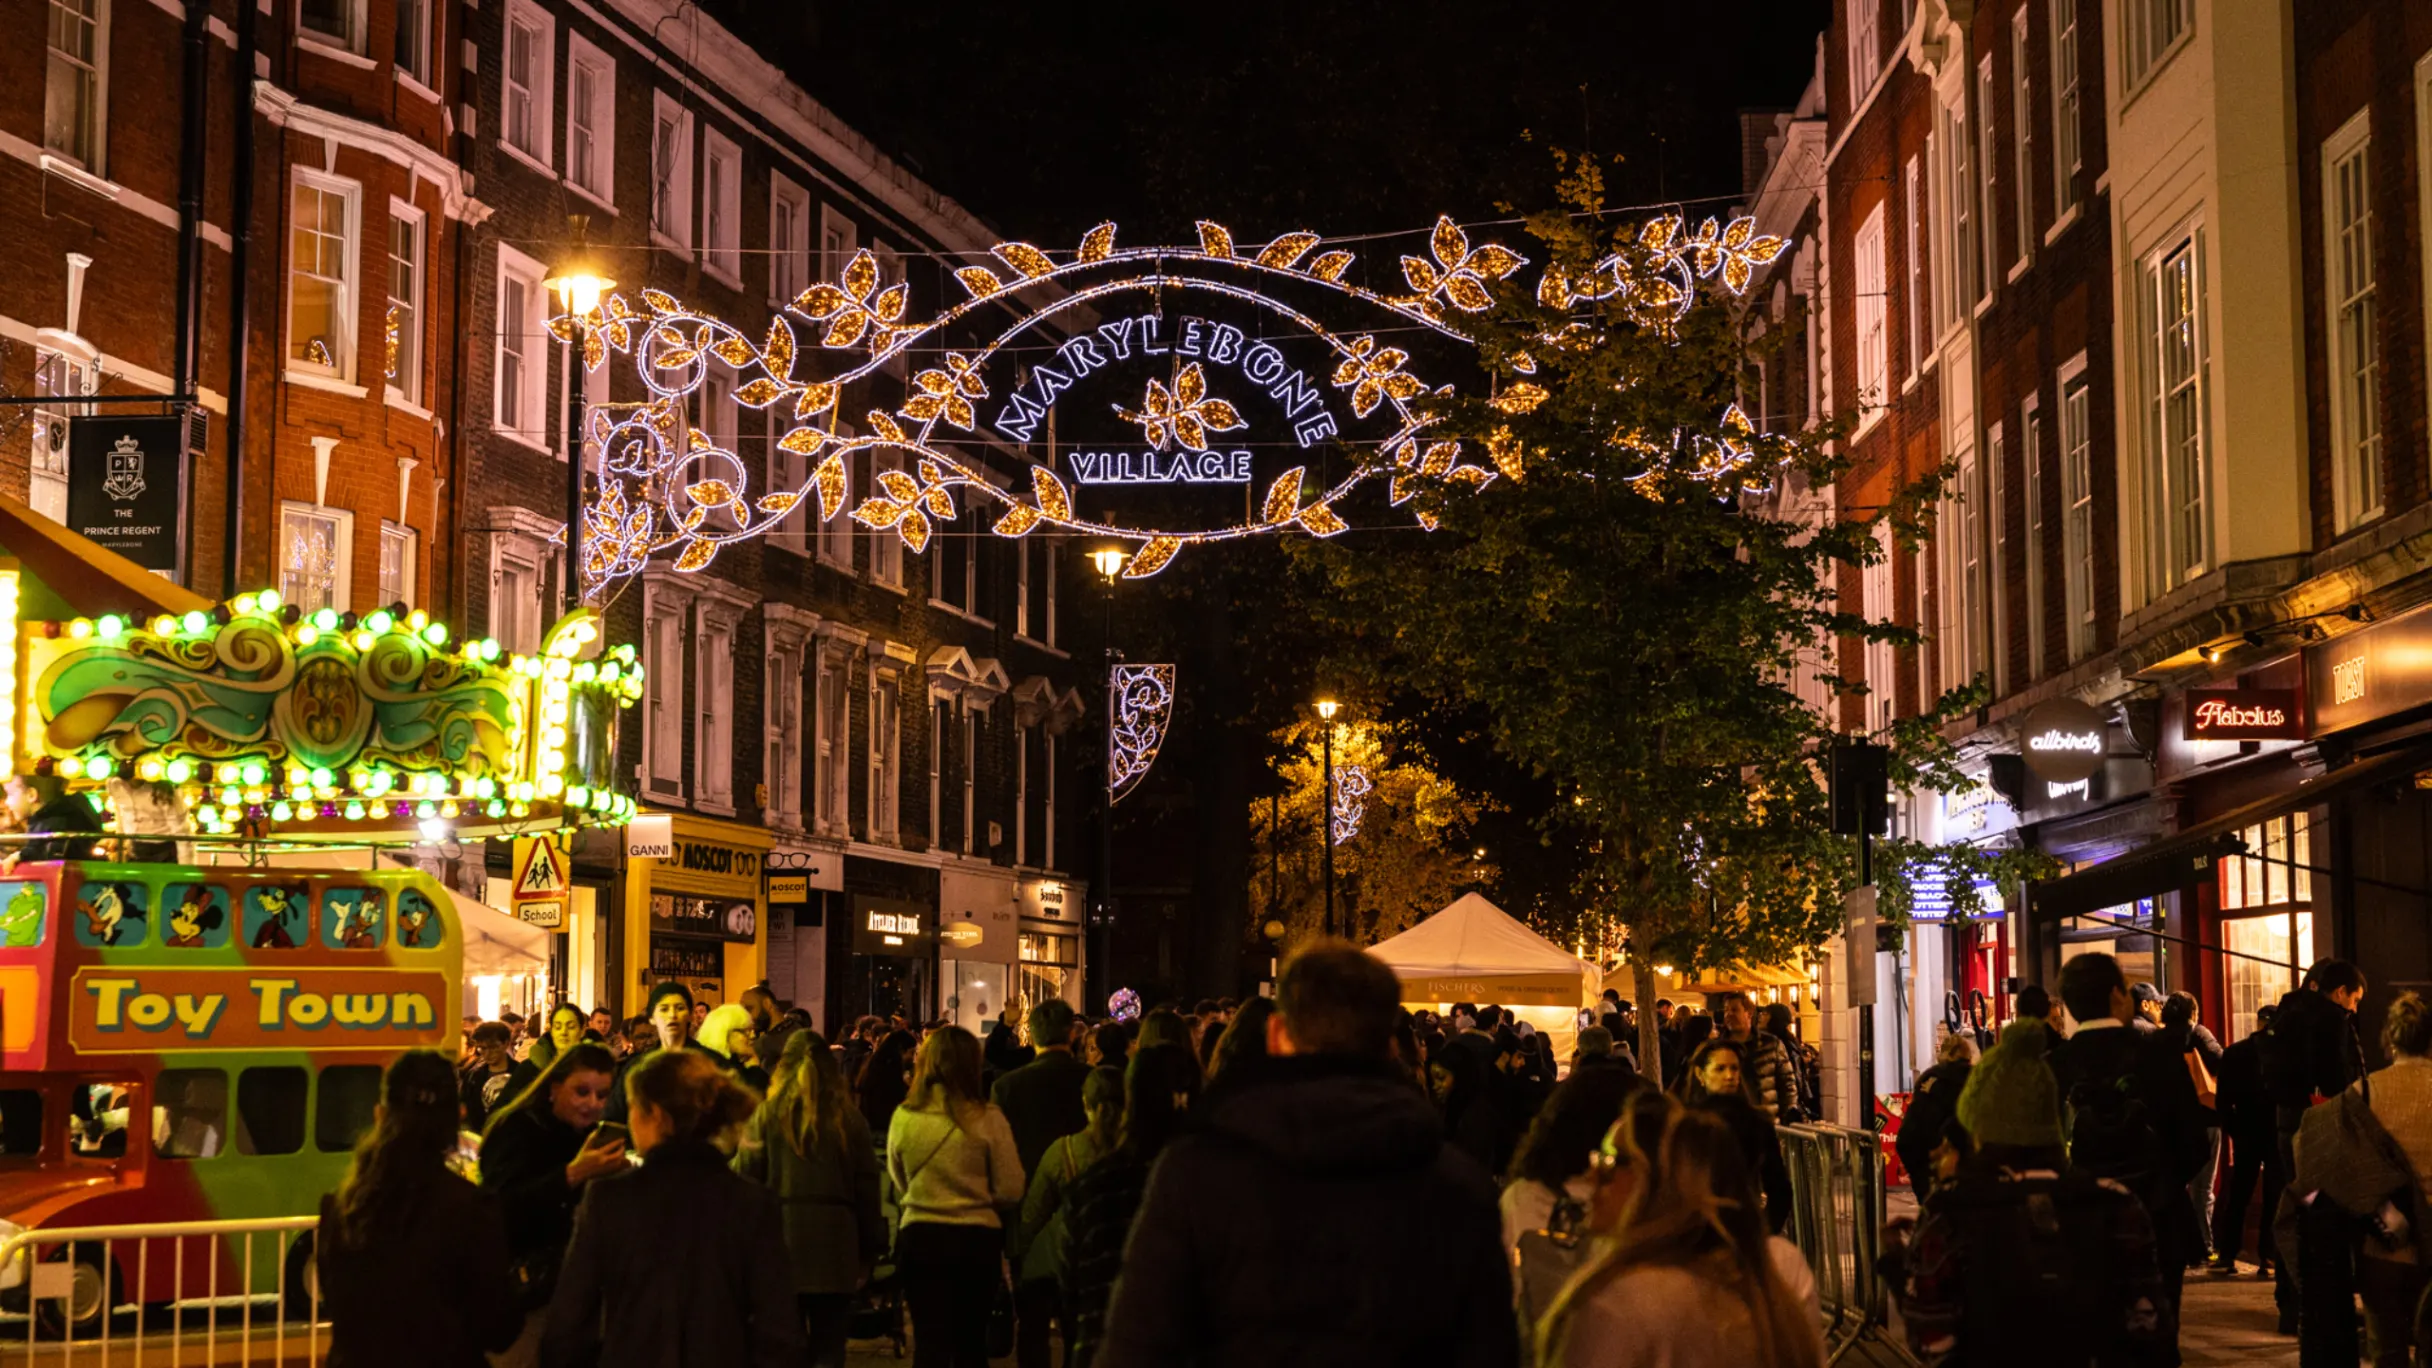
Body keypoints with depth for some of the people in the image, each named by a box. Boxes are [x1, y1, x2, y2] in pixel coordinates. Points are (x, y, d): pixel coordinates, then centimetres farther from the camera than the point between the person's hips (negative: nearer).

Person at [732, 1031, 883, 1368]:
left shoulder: (765, 1115, 0)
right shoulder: (850, 1118, 4)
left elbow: (746, 1180, -2)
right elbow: (867, 1188, 6)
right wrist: (869, 1252, 13)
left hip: (780, 1239, -1)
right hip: (835, 1244, 1)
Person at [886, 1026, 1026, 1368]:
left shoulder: (903, 1117, -6)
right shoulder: (987, 1118, -12)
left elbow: (898, 1182, 8)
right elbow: (1010, 1191, -7)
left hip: (920, 1236, 1)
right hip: (977, 1238, -1)